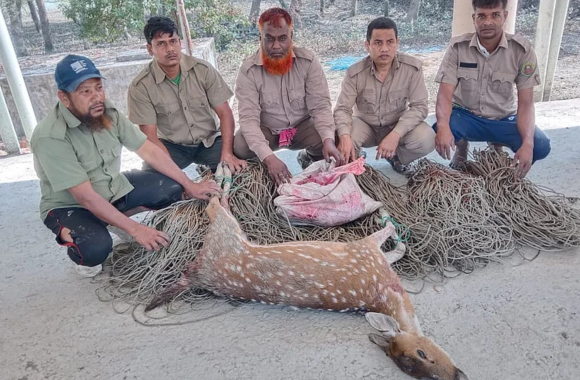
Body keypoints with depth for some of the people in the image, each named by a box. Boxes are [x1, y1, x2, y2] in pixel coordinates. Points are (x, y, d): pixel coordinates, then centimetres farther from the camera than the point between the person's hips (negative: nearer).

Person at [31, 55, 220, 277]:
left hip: (112, 189, 6)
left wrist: (190, 186, -8)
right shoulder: (50, 137, -29)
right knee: (96, 248, -36)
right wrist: (135, 229, -32)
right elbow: (86, 196, -30)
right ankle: (69, 236, 1)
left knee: (172, 187, -12)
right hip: (70, 206, -6)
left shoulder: (108, 113, -11)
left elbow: (149, 151, -6)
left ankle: (114, 219, 6)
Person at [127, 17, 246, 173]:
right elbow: (150, 135, -12)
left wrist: (227, 153, -23)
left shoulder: (203, 69, -8)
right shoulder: (140, 86, -12)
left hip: (210, 141, 1)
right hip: (171, 146, -1)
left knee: (238, 167, -25)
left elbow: (225, 113, -7)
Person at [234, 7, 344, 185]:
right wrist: (269, 157, -41)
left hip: (302, 127, 1)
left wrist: (329, 140, -36)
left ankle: (310, 158, 9)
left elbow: (320, 106, -16)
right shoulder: (248, 70, -18)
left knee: (331, 139, -27)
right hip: (266, 131, -1)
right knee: (240, 147, -31)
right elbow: (249, 118, -25)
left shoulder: (308, 61, -14)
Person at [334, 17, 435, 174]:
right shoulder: (355, 73, -18)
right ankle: (353, 161, 8)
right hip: (365, 125, 0)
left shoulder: (413, 67, -19)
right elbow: (342, 109, -19)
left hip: (398, 125, 1)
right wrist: (344, 136, -43)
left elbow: (419, 107, -19)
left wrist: (395, 135, -35)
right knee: (341, 142, -33)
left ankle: (397, 157, 8)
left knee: (426, 140, -28)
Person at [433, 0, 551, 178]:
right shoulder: (457, 47, -12)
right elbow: (445, 94, -19)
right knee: (437, 135, -34)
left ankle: (498, 145, 13)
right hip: (465, 115, -1)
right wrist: (443, 127, -41)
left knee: (541, 146, -24)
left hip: (503, 119, 1)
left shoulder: (522, 49, -12)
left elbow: (526, 103, -12)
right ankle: (461, 145, 7)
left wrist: (527, 143, -29)